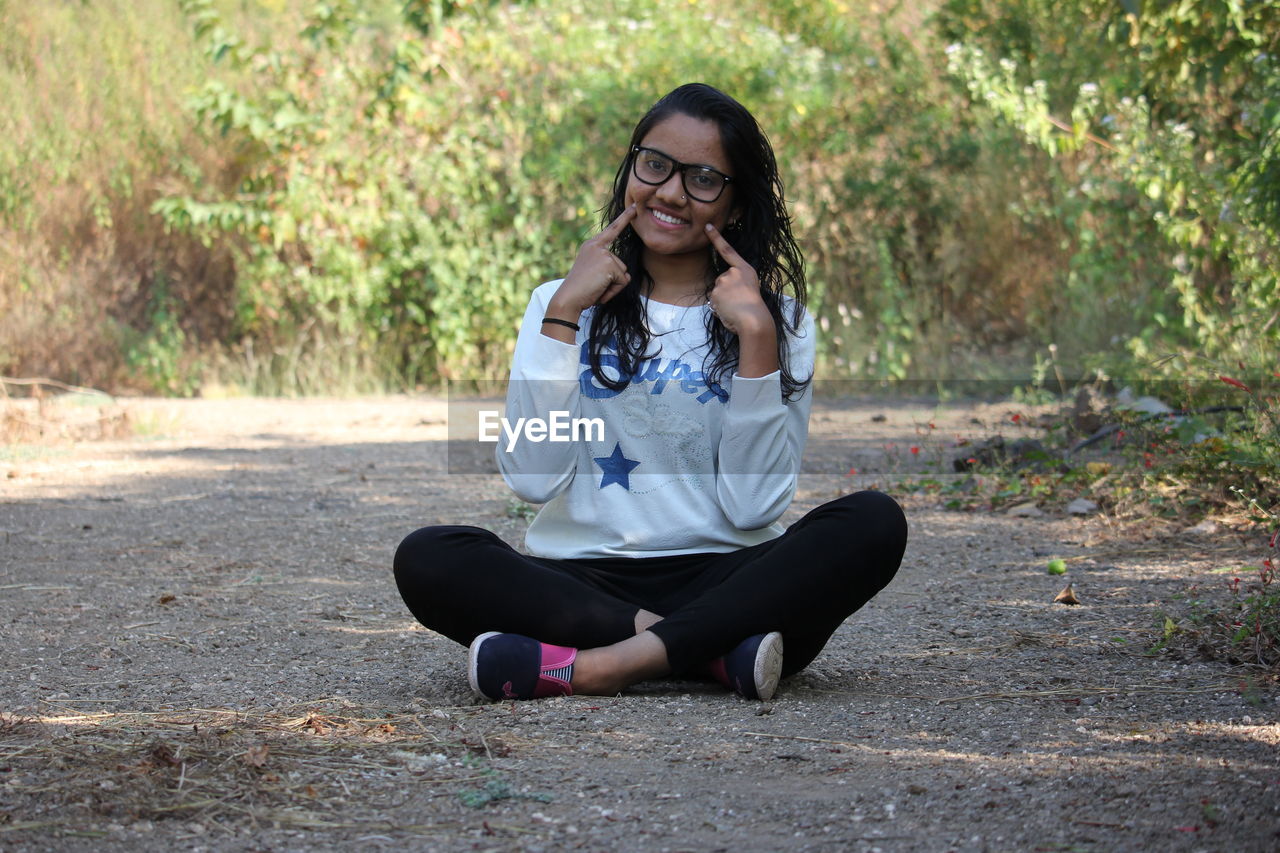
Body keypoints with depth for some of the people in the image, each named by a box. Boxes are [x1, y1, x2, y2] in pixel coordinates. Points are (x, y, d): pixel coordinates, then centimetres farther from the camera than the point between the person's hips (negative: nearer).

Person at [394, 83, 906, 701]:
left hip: (724, 579, 0)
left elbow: (753, 505, -5)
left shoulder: (780, 320, 10)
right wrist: (564, 312, -6)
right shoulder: (561, 303, 12)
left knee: (874, 524, -28)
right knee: (425, 559, -27)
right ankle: (713, 651, -28)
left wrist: (757, 335, -9)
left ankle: (589, 666, -33)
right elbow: (532, 477, -4)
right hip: (579, 579, 0)